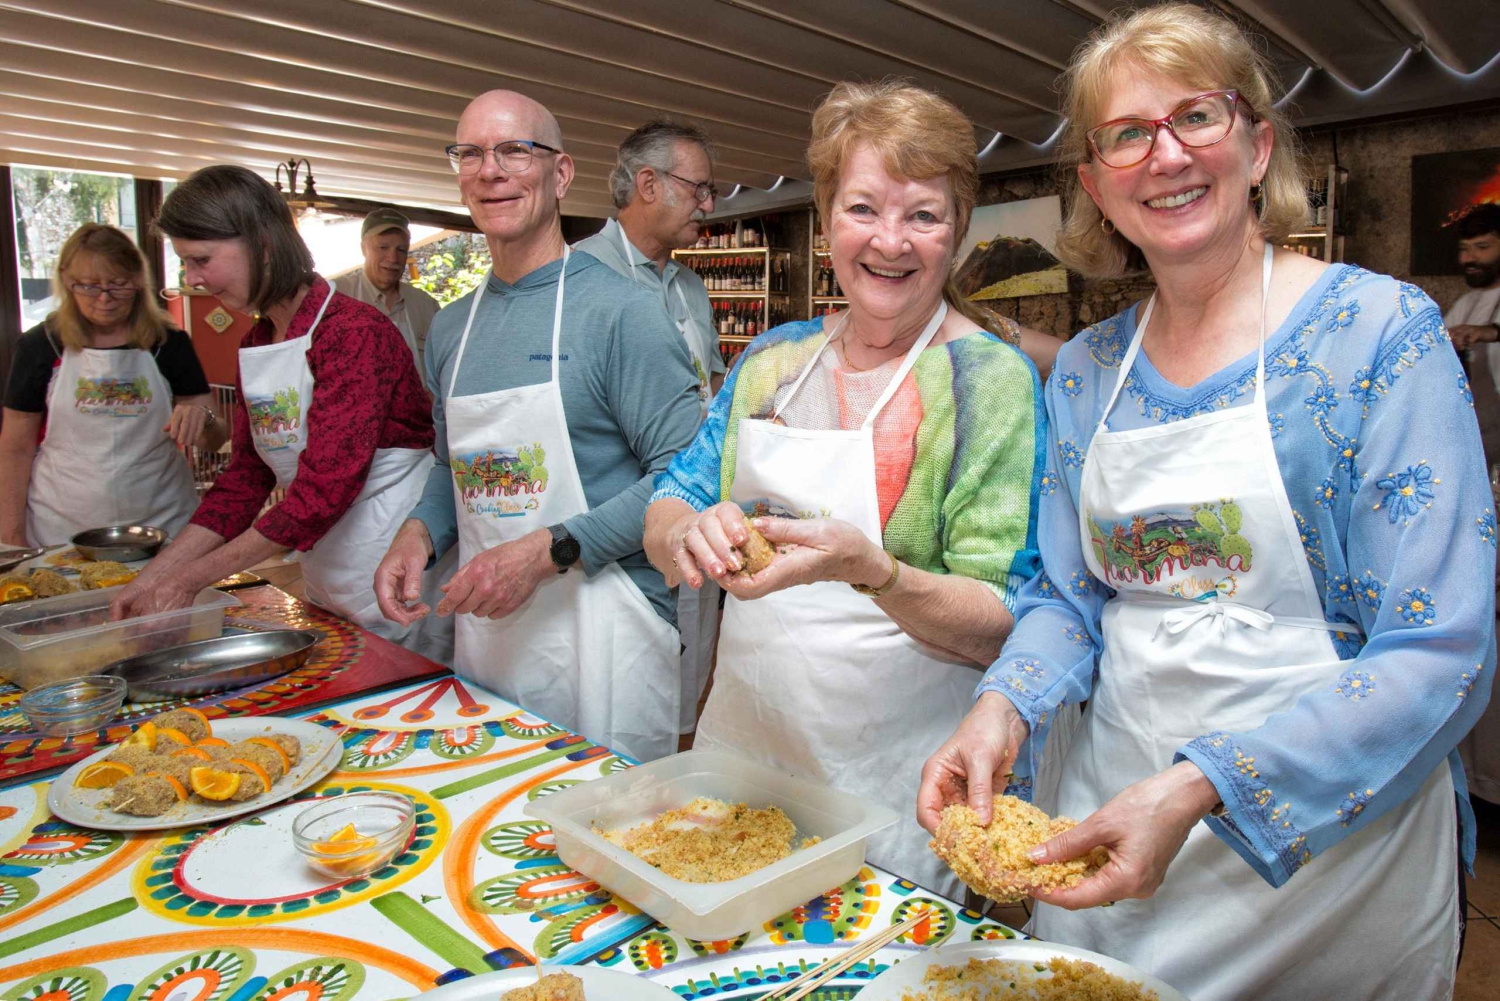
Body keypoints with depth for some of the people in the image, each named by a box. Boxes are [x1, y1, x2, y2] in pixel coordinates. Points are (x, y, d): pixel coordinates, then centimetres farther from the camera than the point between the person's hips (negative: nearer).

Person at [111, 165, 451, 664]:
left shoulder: (352, 331, -19)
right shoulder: (256, 346, 9)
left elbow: (325, 488, -23)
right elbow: (246, 477, 11)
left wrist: (189, 578, -16)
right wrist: (152, 577, 4)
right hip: (326, 581, 8)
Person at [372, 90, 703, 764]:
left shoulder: (620, 310, -10)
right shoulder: (451, 327, 11)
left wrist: (549, 551, -20)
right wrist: (419, 532, 1)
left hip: (601, 642, -6)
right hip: (482, 637, 6)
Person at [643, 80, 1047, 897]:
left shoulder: (991, 377, -12)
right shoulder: (775, 358, 3)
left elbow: (1003, 628, -15)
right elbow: (663, 513, 4)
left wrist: (871, 569, -34)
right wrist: (689, 533, -20)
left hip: (894, 784, -4)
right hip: (741, 739, 5)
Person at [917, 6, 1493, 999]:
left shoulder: (1381, 331, -12)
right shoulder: (1084, 372, 1)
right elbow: (1068, 598, 5)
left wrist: (1200, 787, -28)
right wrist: (1004, 709, -14)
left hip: (1329, 837, -4)